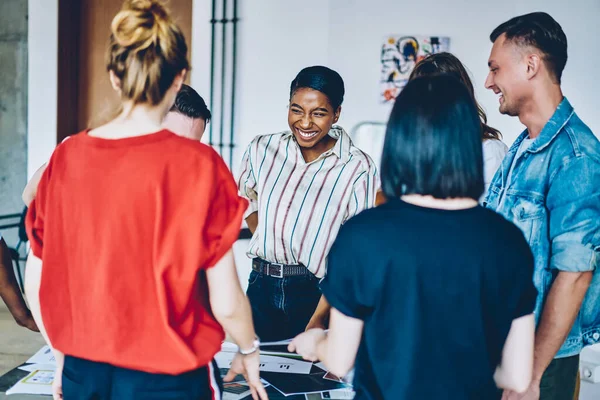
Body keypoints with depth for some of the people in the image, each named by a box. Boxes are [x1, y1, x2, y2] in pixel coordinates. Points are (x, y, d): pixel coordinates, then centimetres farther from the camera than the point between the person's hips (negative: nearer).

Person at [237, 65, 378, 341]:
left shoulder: (358, 170, -13)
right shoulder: (262, 150, -1)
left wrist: (318, 319, -18)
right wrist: (268, 244, 4)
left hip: (318, 294, -3)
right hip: (262, 289, 4)